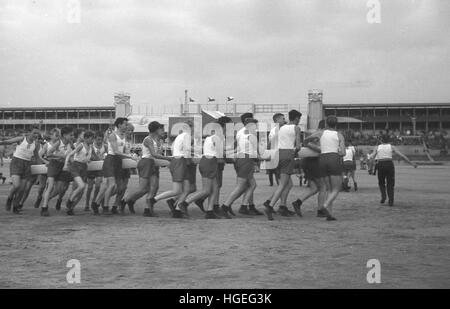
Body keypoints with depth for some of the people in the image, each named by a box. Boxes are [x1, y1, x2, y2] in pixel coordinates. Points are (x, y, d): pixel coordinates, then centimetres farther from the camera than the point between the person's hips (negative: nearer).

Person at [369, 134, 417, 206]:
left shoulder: (377, 147, 12)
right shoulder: (392, 147, 8)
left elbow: (372, 157, -2)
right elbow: (402, 155, 2)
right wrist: (411, 163, 3)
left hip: (381, 165, 0)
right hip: (390, 165, 0)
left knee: (381, 183, 20)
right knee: (390, 184, 9)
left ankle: (383, 196, -3)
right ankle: (391, 201, -2)